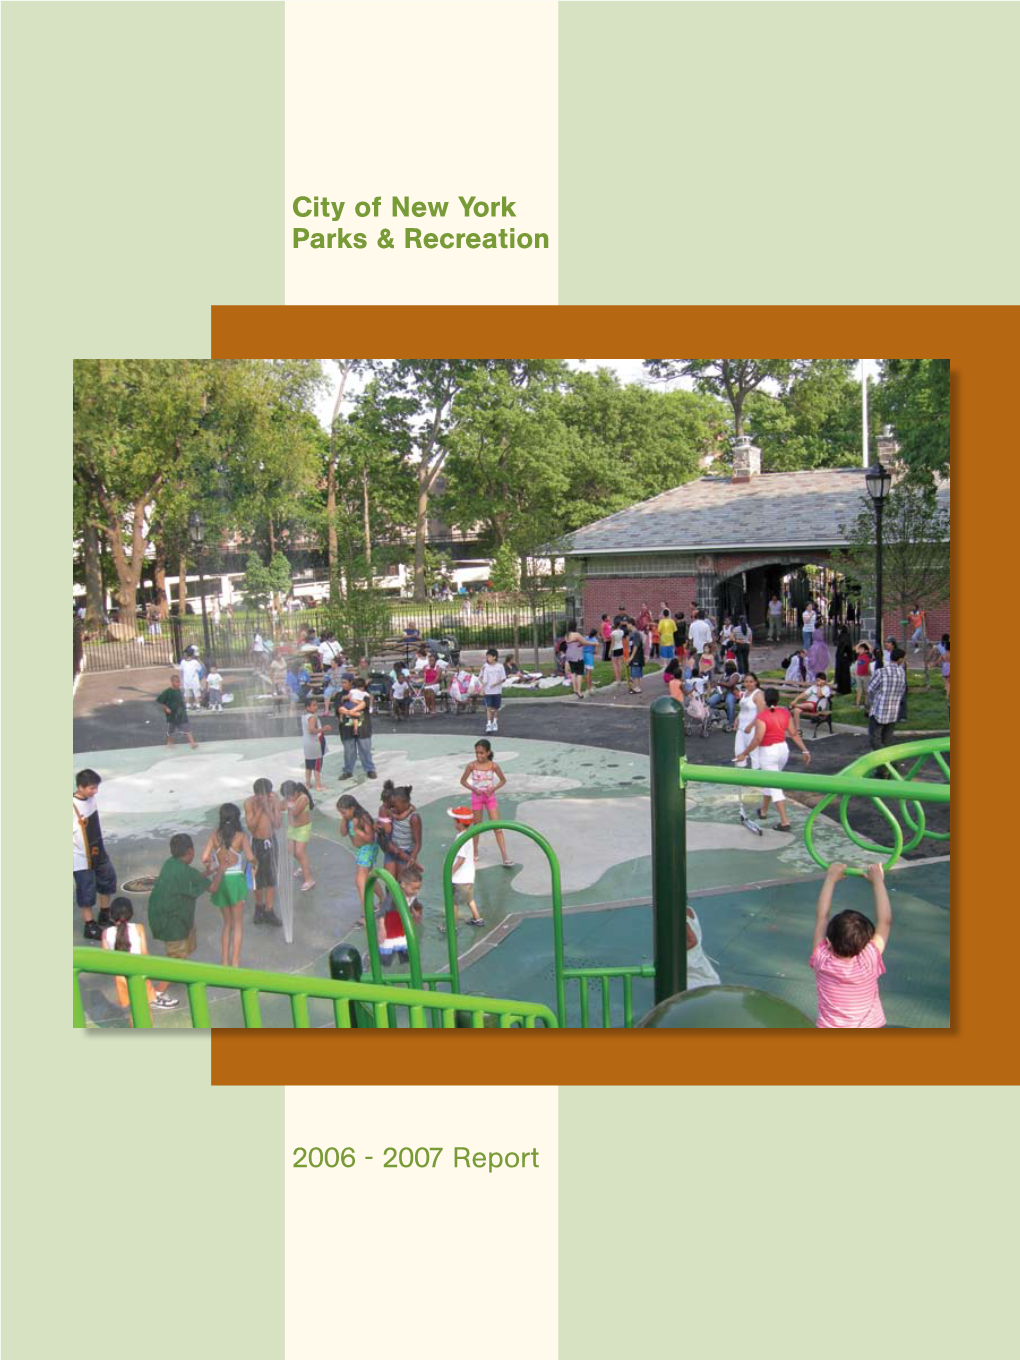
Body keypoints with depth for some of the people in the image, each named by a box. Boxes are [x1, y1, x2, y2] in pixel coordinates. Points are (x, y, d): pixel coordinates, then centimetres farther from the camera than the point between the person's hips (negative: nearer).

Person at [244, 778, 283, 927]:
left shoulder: (274, 800, -13)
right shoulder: (249, 802, -15)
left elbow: (277, 824, -18)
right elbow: (251, 826, -20)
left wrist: (268, 808, -27)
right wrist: (260, 809, -27)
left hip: (271, 842, 1)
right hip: (256, 843, -1)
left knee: (271, 878, 8)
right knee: (257, 878, 11)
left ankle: (269, 911, 18)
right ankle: (259, 907, 32)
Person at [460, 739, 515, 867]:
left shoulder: (493, 765, -10)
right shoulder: (471, 765, -10)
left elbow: (503, 780, 3)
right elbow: (463, 780, 0)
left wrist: (493, 788, -14)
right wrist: (474, 789, -16)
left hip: (490, 796, 0)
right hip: (477, 796, 0)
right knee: (477, 826, 12)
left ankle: (505, 856, -6)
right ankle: (475, 852, 30)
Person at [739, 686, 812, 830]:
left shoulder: (762, 717, -19)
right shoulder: (785, 713, -1)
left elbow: (757, 739, -22)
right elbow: (794, 734, 2)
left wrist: (745, 753, -13)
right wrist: (805, 750, 9)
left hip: (768, 752, -7)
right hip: (783, 749, 7)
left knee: (775, 787, -3)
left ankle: (785, 822, -6)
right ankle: (763, 810, 42)